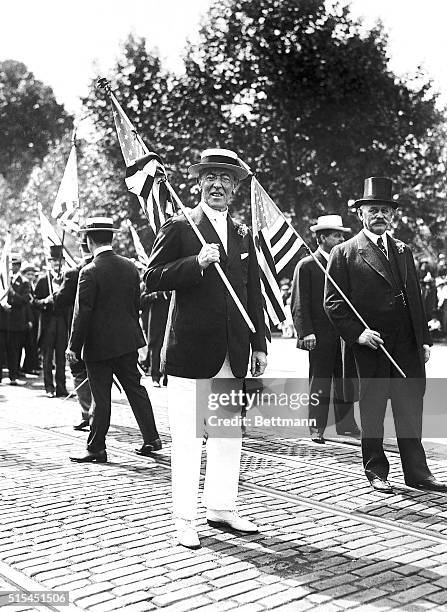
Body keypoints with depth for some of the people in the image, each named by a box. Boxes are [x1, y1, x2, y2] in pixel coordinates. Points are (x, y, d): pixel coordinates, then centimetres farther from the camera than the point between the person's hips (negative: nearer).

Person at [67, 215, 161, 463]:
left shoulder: (90, 272, -15)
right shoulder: (130, 267, 3)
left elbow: (82, 312, -14)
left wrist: (73, 346, -8)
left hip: (99, 344, -6)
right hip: (128, 340, 6)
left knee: (101, 396, 2)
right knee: (135, 387, 14)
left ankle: (96, 448, 12)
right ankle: (151, 438, 17)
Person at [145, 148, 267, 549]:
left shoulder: (243, 235, 15)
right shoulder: (178, 227, 0)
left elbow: (254, 293, 16)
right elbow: (152, 279, -7)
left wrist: (259, 344, 11)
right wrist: (196, 263, -19)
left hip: (234, 351, 6)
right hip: (192, 348, -5)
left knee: (229, 433, 13)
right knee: (187, 436, 0)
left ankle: (222, 508, 27)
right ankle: (185, 519, 11)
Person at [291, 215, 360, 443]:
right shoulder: (306, 266, -2)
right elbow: (299, 304, -7)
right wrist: (306, 332, -15)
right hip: (320, 336, -5)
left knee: (345, 381, 9)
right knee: (319, 382, 0)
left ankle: (346, 425, 19)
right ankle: (317, 428, 8)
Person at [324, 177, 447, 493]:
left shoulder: (403, 251, 16)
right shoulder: (344, 253, 0)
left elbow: (416, 298, 17)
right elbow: (333, 302, -4)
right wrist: (357, 333, -15)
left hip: (408, 345, 5)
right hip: (370, 344, -4)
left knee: (411, 408, 8)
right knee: (372, 409, 6)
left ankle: (417, 472, 19)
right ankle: (376, 471, 20)